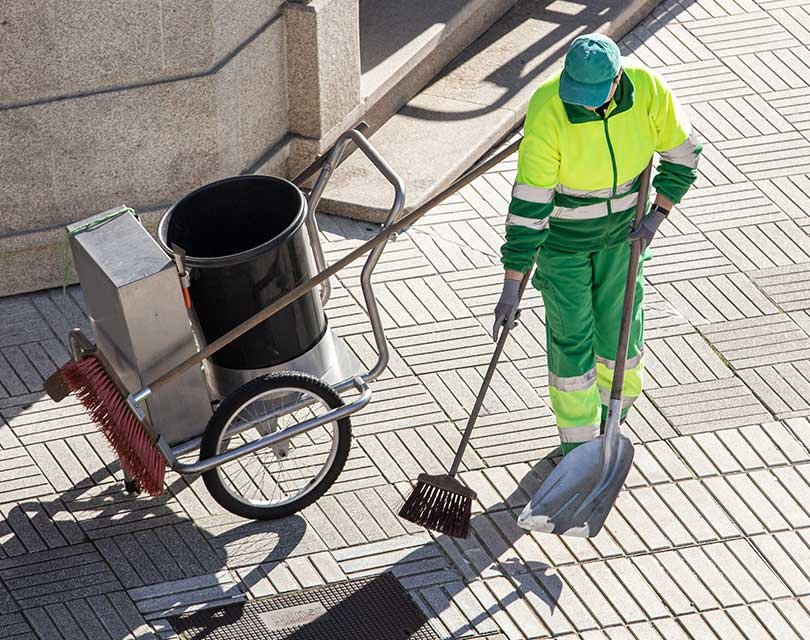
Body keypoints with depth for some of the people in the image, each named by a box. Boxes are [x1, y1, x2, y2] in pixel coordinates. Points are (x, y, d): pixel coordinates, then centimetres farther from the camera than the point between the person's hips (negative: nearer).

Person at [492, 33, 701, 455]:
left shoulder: (648, 89, -26)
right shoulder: (548, 112, -35)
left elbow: (683, 154, -7)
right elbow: (528, 204, -32)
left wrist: (657, 215, -12)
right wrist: (511, 287, -31)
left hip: (621, 229, 3)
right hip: (561, 234, -3)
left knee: (619, 327, 15)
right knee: (571, 337, 3)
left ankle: (610, 420, 44)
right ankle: (578, 444, 23)